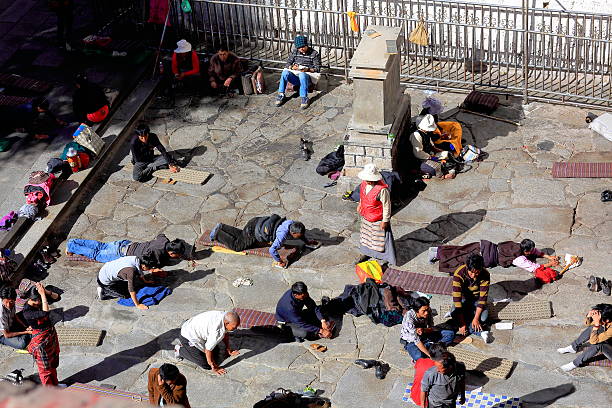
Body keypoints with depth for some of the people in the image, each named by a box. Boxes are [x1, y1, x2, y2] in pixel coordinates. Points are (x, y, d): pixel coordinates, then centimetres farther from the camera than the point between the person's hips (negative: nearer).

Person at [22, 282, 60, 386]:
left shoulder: (39, 302, -10)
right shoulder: (27, 312, -31)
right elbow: (45, 313, -42)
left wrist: (45, 291, -25)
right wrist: (43, 294, -40)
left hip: (51, 335, 7)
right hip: (41, 340, -7)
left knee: (53, 363, 26)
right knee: (45, 366, 14)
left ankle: (54, 384, 48)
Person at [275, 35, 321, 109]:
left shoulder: (314, 53, 0)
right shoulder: (294, 52, 10)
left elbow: (317, 68, -2)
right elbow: (288, 63, 12)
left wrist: (307, 69, -21)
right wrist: (292, 67, -13)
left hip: (307, 76, -3)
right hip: (295, 76, 3)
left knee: (302, 75, -40)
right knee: (285, 72, -29)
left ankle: (304, 98, -34)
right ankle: (281, 95, -22)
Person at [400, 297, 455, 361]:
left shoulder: (428, 311, -16)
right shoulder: (409, 318, -32)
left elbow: (432, 328, -4)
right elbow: (416, 340, -34)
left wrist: (423, 330, -28)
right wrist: (430, 355, -38)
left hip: (425, 336, 6)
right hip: (411, 341, -6)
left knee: (450, 334, -8)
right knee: (419, 357, -38)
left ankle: (427, 346, -15)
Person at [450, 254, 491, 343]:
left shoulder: (485, 275, -26)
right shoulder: (459, 273, -31)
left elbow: (483, 297, -23)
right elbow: (457, 297, -34)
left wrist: (476, 318, -31)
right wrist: (462, 323, -37)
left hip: (477, 299, 1)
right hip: (463, 298, 0)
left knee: (483, 317, -27)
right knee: (454, 314, -29)